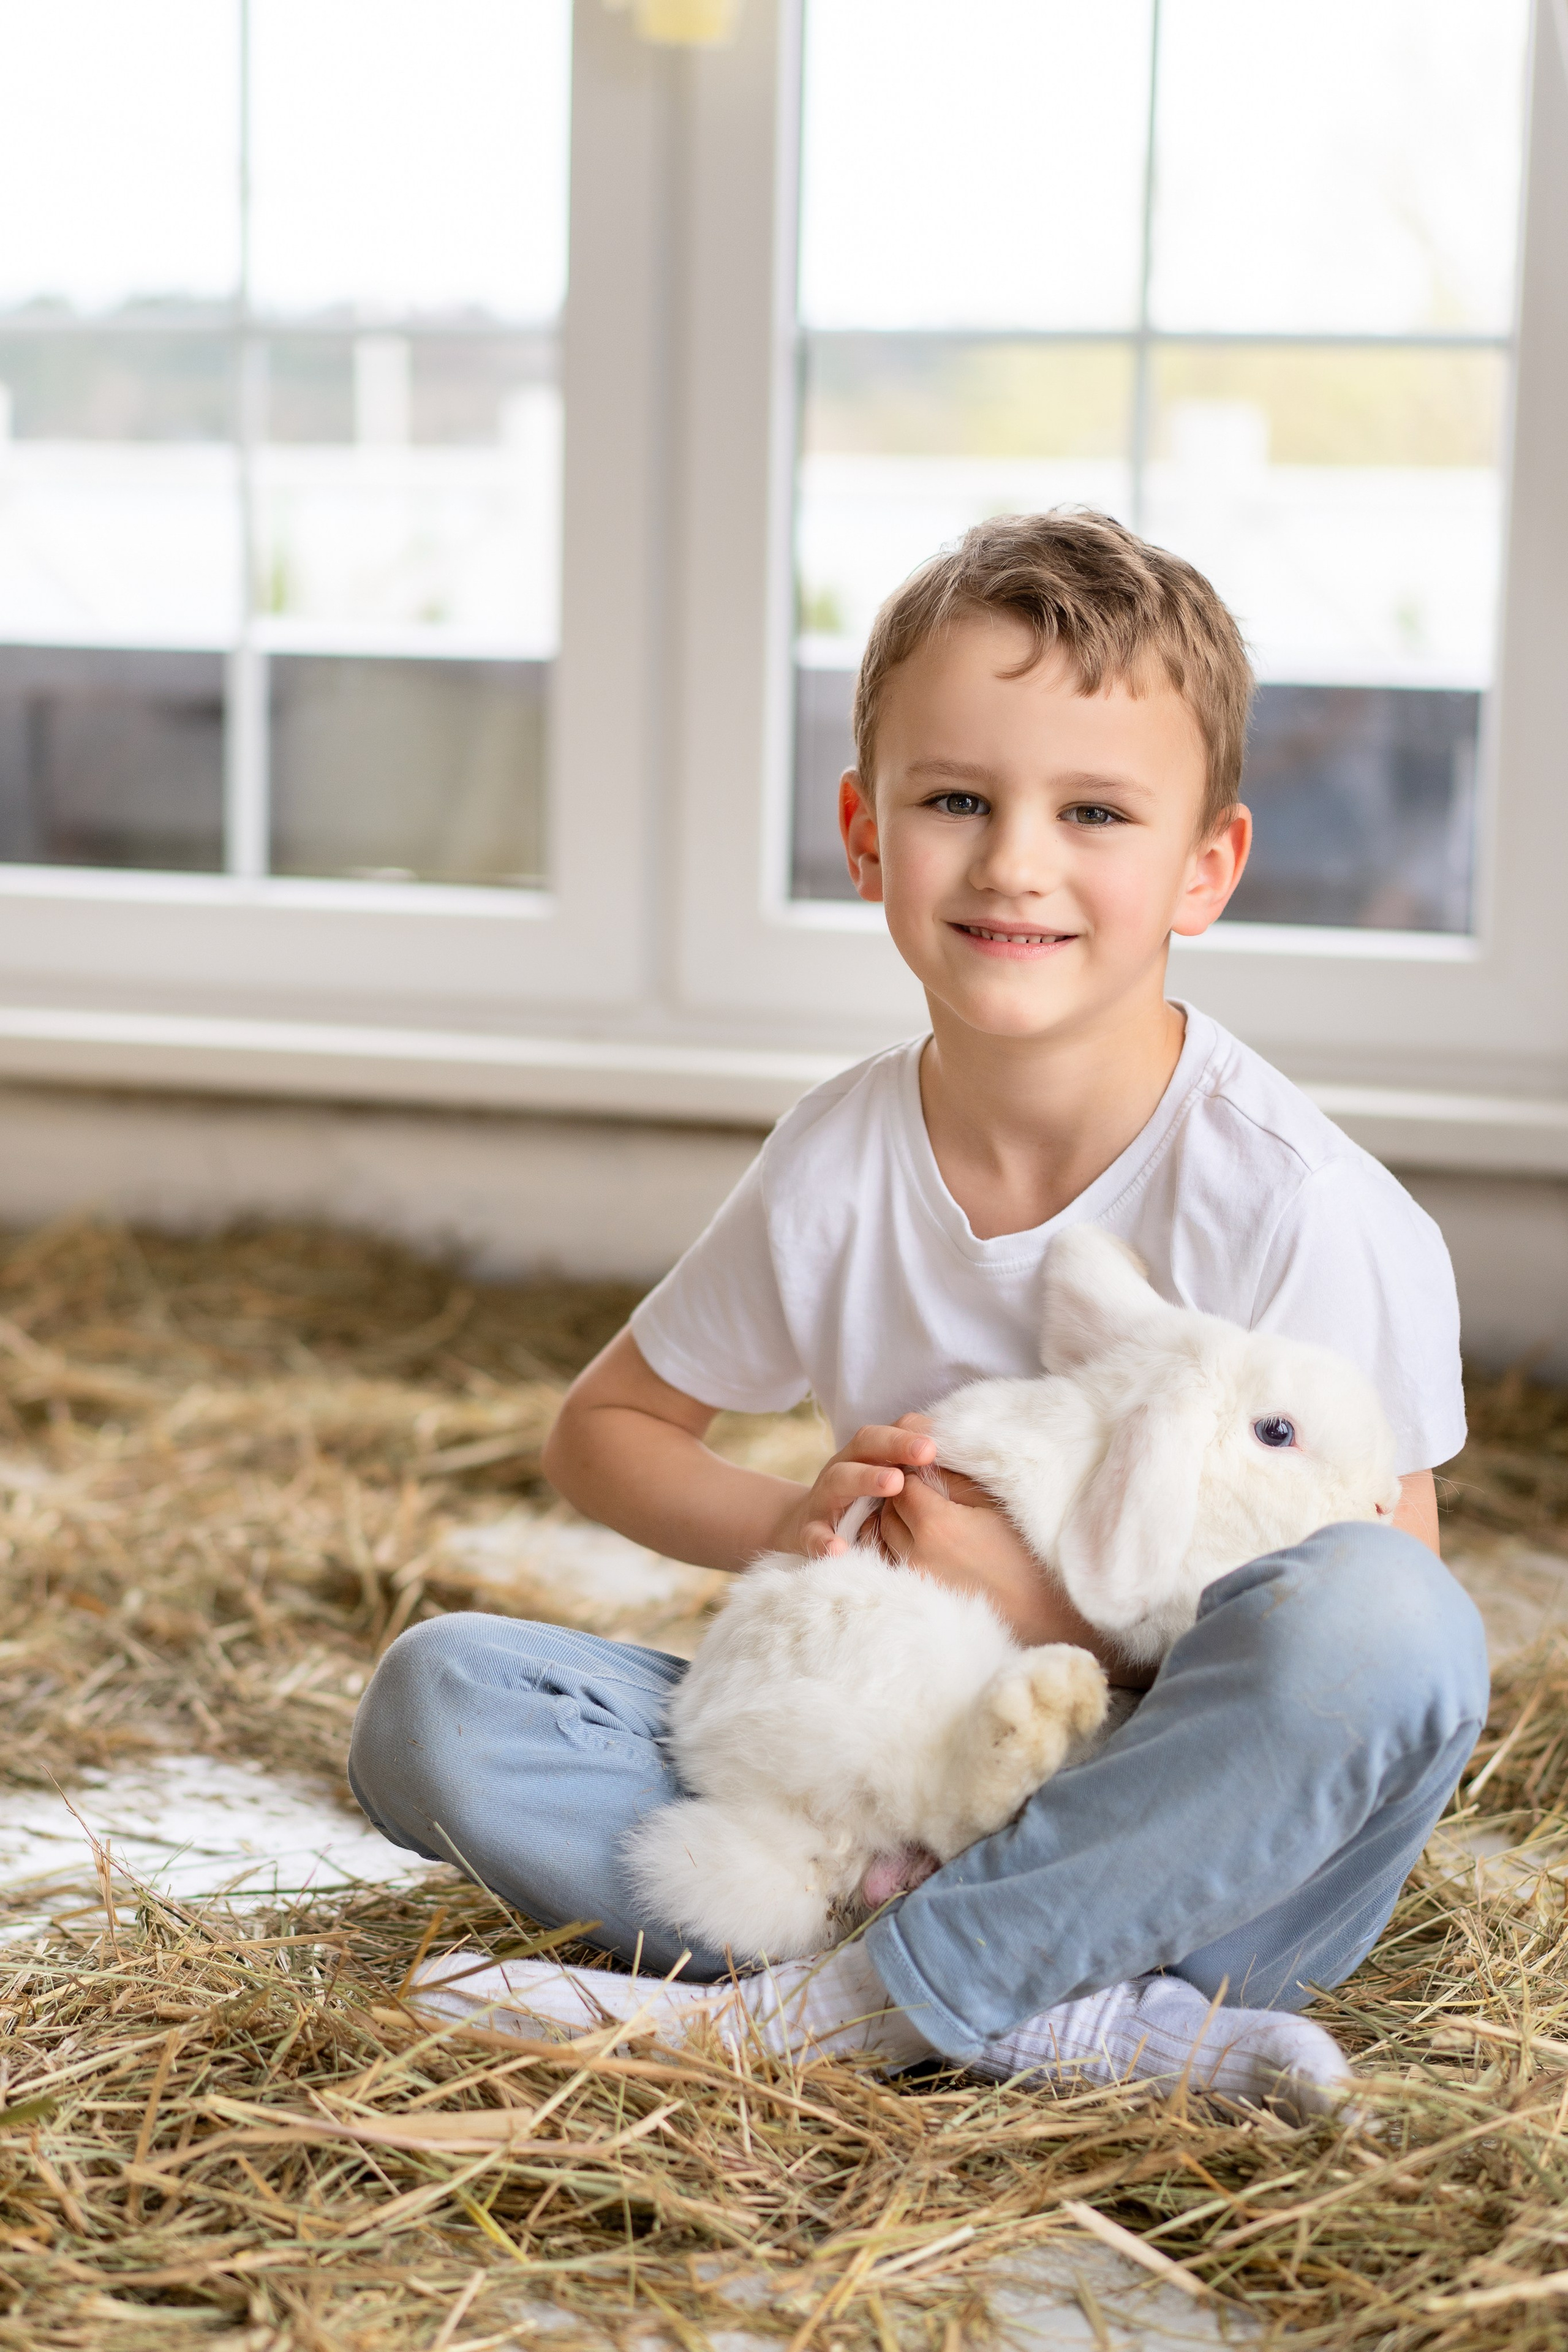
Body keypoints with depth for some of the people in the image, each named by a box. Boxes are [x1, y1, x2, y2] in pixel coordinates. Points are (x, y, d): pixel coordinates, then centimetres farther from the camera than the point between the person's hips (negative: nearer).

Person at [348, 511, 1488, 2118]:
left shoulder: (1301, 1208, -14)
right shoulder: (835, 1168, -1)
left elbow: (1376, 1639, -11)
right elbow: (600, 1429, 13)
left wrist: (1061, 1609, -20)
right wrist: (789, 1528, -6)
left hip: (1199, 1845, -4)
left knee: (1380, 1614, -35)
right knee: (434, 1699, -14)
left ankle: (828, 2009, -25)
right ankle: (1064, 2017, -25)